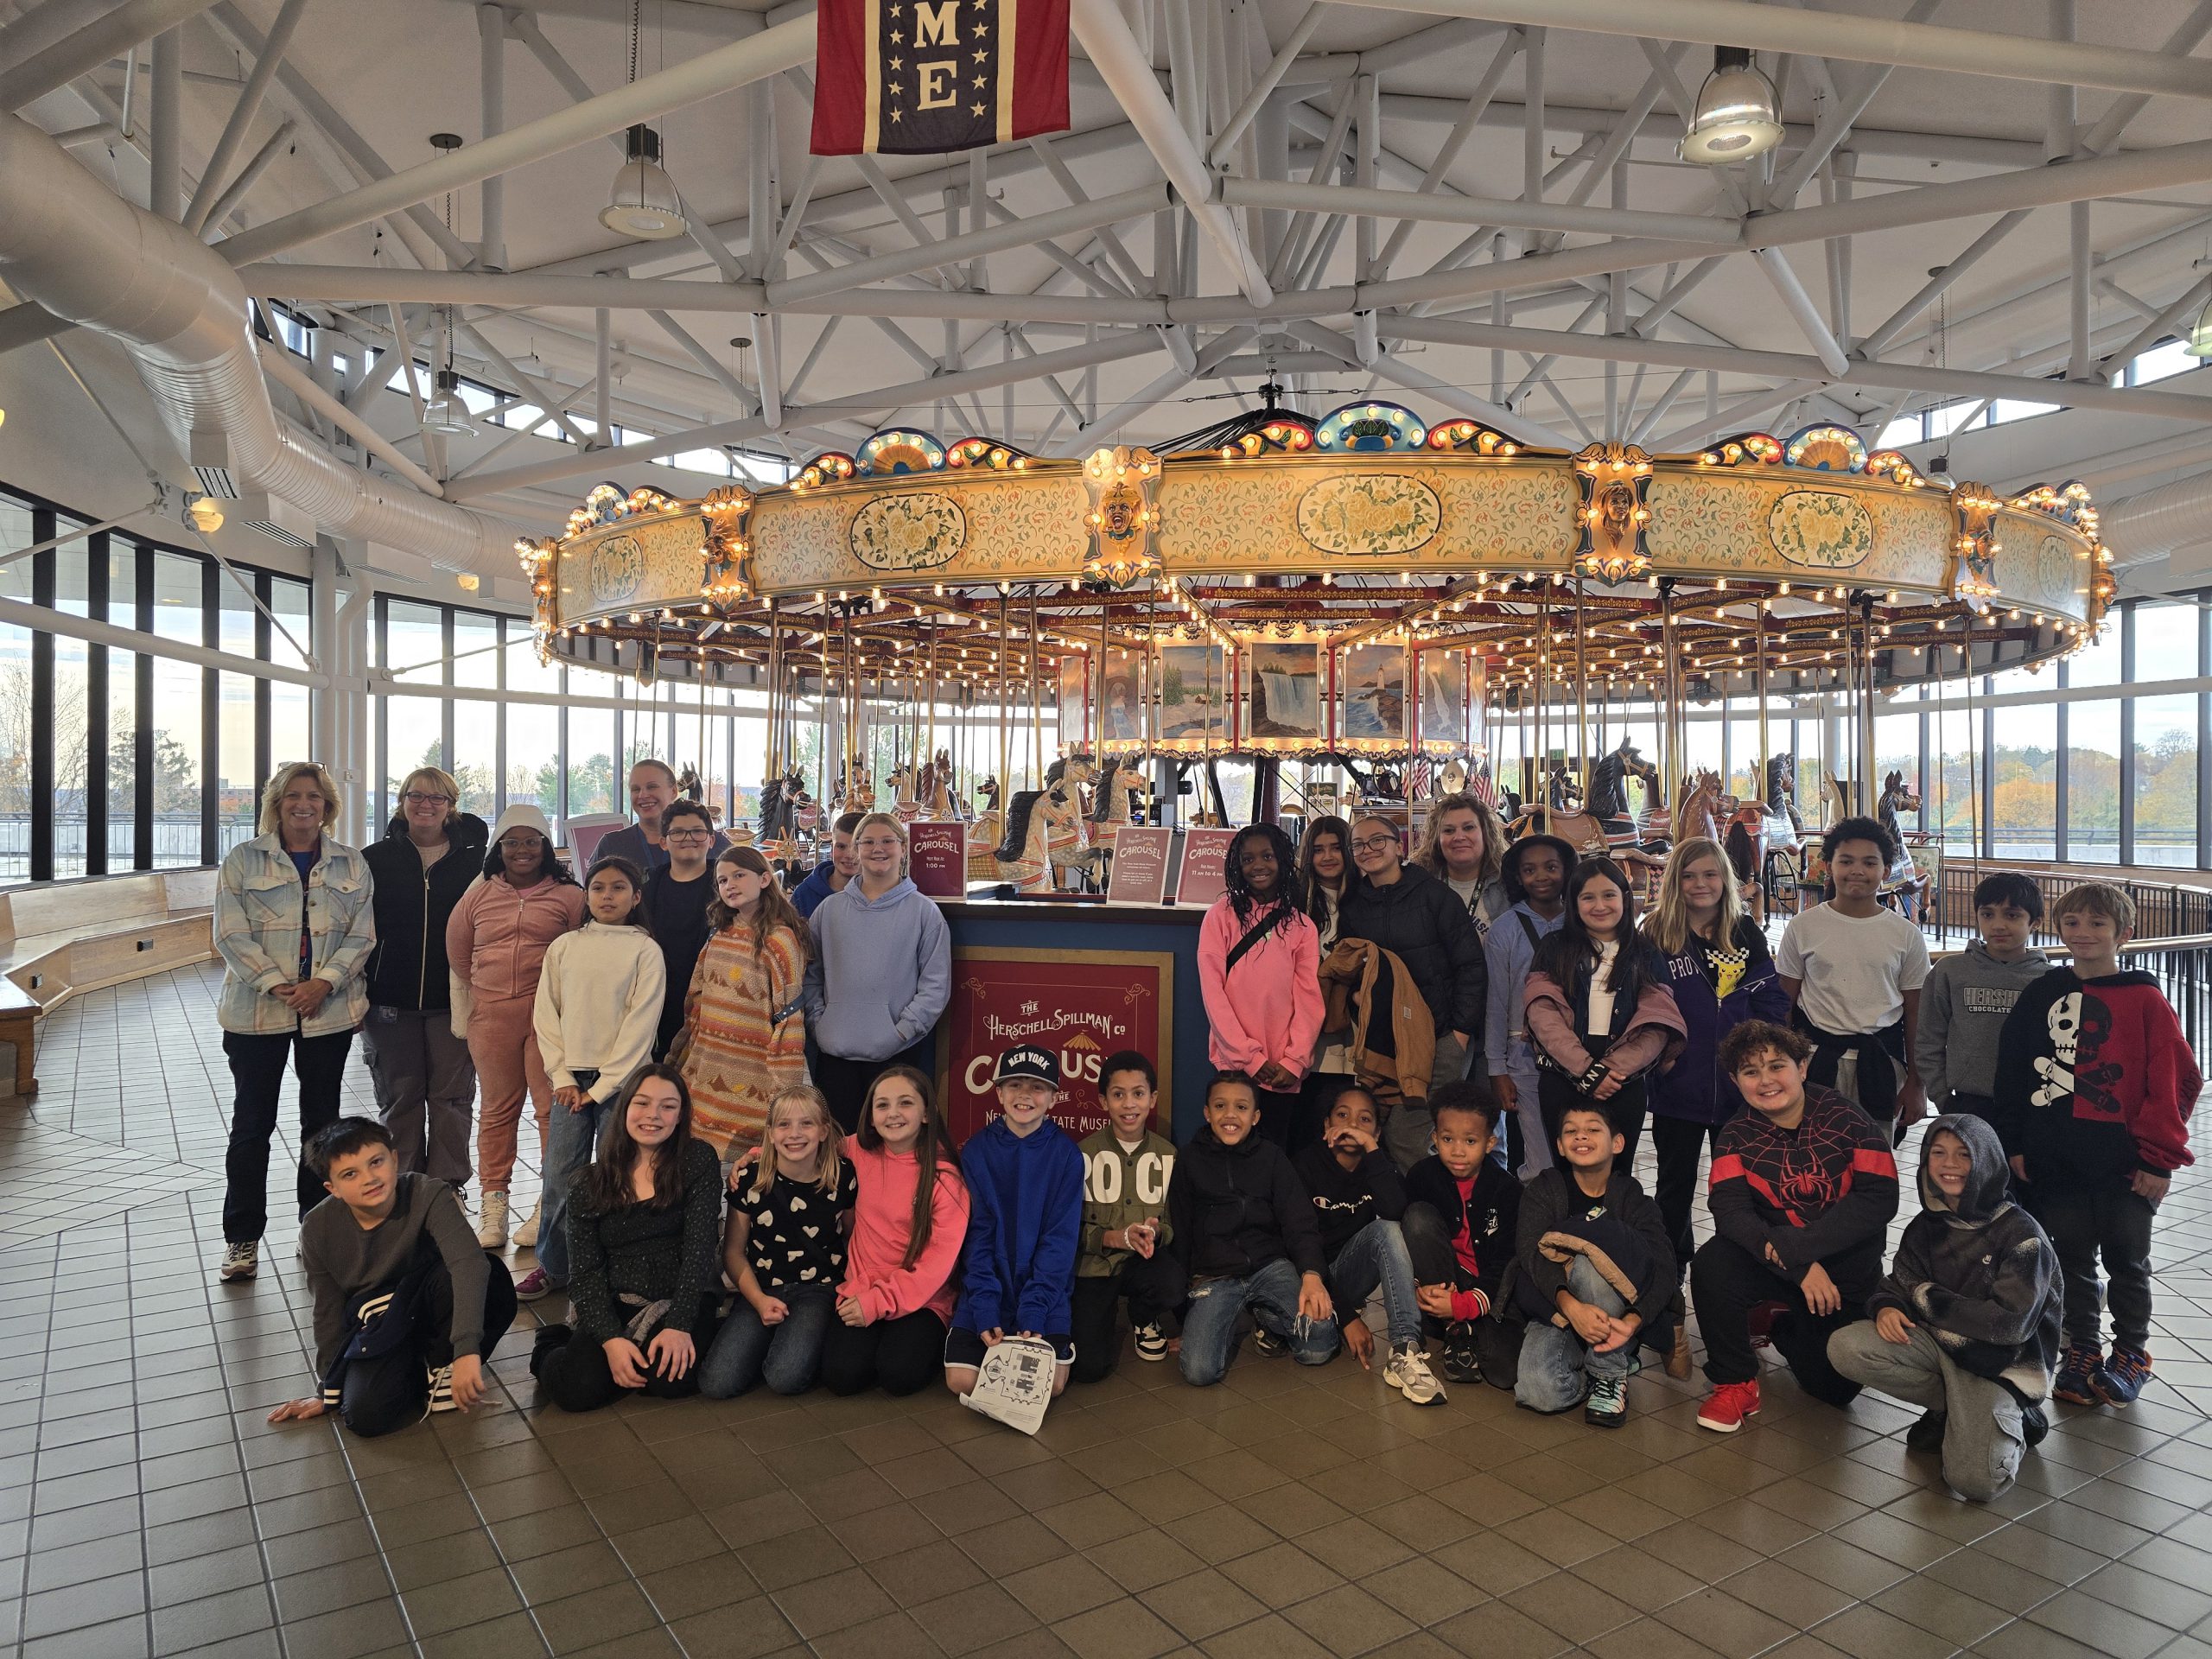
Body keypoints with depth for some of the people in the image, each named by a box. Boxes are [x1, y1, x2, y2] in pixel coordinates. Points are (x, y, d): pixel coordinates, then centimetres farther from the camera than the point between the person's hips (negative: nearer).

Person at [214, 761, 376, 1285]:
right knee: (252, 1124, 3)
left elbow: (361, 935, 2)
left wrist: (323, 982, -13)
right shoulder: (243, 859, 2)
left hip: (330, 1010, 2)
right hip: (256, 1011, -1)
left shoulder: (351, 865, 7)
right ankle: (242, 1239, 14)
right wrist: (277, 985, -15)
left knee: (321, 1120, 10)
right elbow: (231, 934, -5)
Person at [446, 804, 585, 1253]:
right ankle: (493, 1203, 16)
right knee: (497, 1110, 9)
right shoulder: (478, 896, 10)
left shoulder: (569, 896, 0)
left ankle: (551, 1204, 5)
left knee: (554, 1108, -3)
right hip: (490, 1016, 3)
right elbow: (458, 955, 20)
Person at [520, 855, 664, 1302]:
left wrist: (603, 1086, -9)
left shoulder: (645, 950, -2)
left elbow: (641, 1021, -6)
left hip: (621, 1081, -3)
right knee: (559, 1176, 5)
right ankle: (552, 1266, 20)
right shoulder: (564, 947, 8)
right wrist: (562, 1076, -2)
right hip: (571, 1079, 3)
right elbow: (546, 1015, 7)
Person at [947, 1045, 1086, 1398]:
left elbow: (1059, 1241, -8)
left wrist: (1032, 1316, -17)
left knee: (1050, 1383, -16)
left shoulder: (1066, 1154, -6)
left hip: (1046, 1288, -1)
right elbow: (977, 1236, -5)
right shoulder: (976, 1151, -4)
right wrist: (986, 1313, -16)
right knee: (962, 1381, -14)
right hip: (987, 1286, 1)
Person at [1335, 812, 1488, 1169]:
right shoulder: (1352, 907, 10)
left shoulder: (1434, 895, -1)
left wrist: (1461, 1030, -7)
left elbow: (1471, 965, -2)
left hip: (1439, 1038, -4)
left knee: (1403, 1137, -12)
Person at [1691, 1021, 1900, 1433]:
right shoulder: (1736, 1135, -8)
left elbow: (1878, 1201, -20)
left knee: (1836, 1389, 0)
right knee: (1711, 1264, -30)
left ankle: (1789, 1330, 36)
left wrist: (1791, 1245, -28)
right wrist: (1799, 1266, -32)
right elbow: (1730, 1212, -18)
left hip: (1848, 1271, 0)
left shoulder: (1848, 1120, -13)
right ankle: (1736, 1385, -7)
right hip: (1778, 1263, 0)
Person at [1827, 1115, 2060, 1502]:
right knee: (1844, 1348, -23)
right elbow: (1898, 1284, 8)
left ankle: (2009, 1419, 11)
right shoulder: (1926, 1226, 3)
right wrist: (1886, 1308, -17)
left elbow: (2010, 1323, -18)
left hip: (1999, 1364, -5)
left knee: (1974, 1482, -24)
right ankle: (1956, 1412, 0)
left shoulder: (2021, 1234, -13)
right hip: (1938, 1342, 5)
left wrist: (1929, 1298, -13)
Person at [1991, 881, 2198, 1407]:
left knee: (2127, 1261, 12)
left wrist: (2160, 1157, -9)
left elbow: (2175, 1082, -7)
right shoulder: (2042, 995, 3)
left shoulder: (2145, 1000, -6)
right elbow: (2013, 1072, 6)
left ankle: (2132, 1353, 31)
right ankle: (2082, 1351, 27)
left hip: (2126, 1165, -2)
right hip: (2056, 1163, 3)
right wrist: (2015, 1145, 4)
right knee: (2073, 1260, 12)